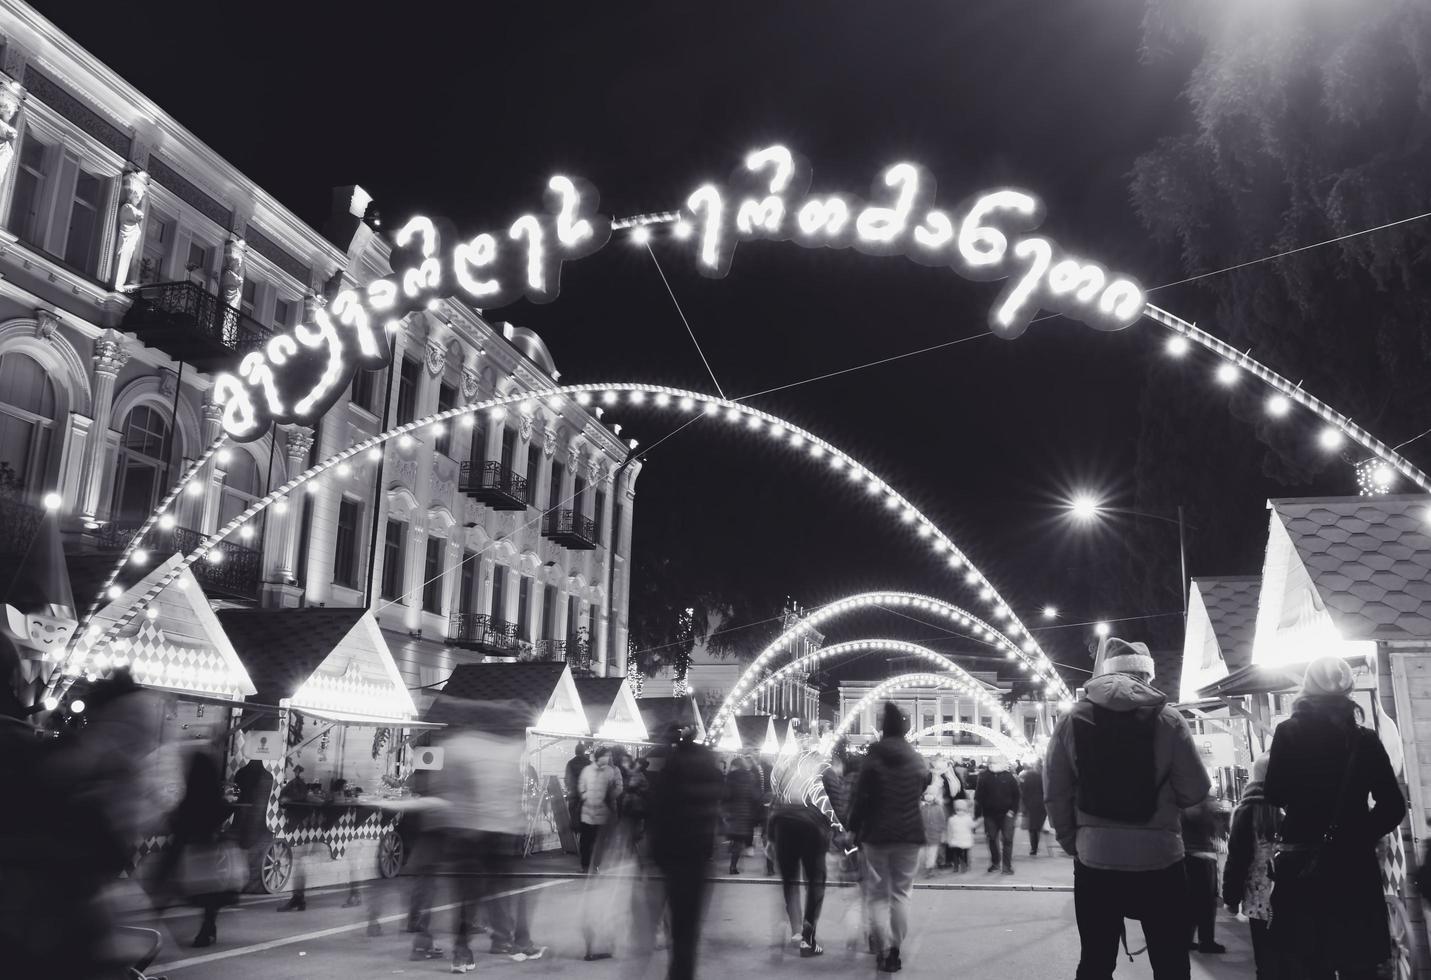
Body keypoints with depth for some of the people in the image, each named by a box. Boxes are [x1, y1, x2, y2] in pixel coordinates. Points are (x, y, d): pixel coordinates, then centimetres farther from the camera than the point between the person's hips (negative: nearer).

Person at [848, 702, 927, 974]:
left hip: (876, 833, -2)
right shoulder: (917, 760, 2)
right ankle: (895, 949, 9)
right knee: (901, 893, 11)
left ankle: (884, 950, -2)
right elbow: (922, 794, 10)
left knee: (877, 893, 7)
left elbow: (861, 797, -11)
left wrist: (855, 828, -3)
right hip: (909, 834, 2)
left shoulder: (872, 758, -9)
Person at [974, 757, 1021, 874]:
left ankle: (1007, 866, 0)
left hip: (1006, 814, -2)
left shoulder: (1009, 777, 0)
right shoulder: (984, 777, 1)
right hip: (990, 814, 2)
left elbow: (1016, 796, 2)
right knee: (992, 839, 10)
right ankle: (995, 863, 23)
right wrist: (977, 814, -2)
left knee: (1007, 840, -4)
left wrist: (1013, 811, -7)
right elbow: (978, 797, 2)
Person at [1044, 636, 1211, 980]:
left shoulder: (1072, 719, -1)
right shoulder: (1167, 717, -6)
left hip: (1094, 860, 2)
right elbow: (1196, 789, -3)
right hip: (1158, 859, -1)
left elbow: (1055, 793, 0)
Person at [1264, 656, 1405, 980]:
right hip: (1354, 865, 2)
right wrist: (1359, 836, 10)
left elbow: (1274, 796, -3)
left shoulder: (1289, 733, -5)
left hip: (1303, 866, -1)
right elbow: (1393, 805, -2)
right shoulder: (1364, 738, -1)